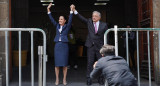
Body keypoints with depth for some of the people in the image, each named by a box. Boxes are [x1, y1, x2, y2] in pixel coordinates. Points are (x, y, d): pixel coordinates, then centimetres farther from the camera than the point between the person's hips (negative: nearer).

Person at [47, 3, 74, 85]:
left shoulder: (67, 26, 4)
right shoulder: (57, 26, 12)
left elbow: (70, 19, -10)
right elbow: (51, 19, 6)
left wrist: (71, 10, -21)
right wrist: (48, 9, -1)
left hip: (64, 45, -2)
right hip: (57, 45, 2)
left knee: (64, 64, -1)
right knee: (57, 64, 1)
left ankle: (64, 79, 10)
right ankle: (57, 79, 10)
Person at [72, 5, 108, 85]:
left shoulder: (104, 25, 3)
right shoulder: (89, 22, 7)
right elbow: (82, 18, -1)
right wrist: (74, 11, -12)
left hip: (100, 46, 0)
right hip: (90, 46, 1)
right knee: (90, 63, 1)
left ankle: (100, 79, 15)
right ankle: (89, 79, 7)